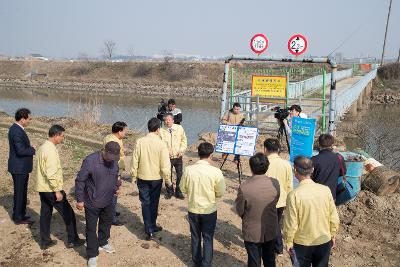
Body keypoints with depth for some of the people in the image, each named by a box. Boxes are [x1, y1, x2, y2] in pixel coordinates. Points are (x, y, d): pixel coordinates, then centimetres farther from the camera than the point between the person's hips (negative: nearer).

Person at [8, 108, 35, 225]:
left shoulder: (16, 128, 10)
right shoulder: (17, 131, -22)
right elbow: (20, 150, -28)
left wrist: (31, 149, 5)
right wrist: (35, 150, -18)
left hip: (21, 167, 10)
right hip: (19, 168, -10)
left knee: (21, 191, 19)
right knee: (19, 192, 2)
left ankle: (19, 214, 32)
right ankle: (18, 217, 14)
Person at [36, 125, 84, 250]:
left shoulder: (42, 147, 8)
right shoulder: (51, 150, -22)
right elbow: (51, 173, -26)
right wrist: (57, 191, -21)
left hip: (42, 188, 9)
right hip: (51, 189, -9)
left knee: (45, 214, 17)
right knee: (68, 213, 4)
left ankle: (45, 241, 26)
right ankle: (72, 240, 14)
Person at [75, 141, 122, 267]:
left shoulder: (114, 161, -4)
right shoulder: (90, 160, -24)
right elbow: (80, 180, -18)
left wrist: (116, 188, 21)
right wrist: (79, 200, -15)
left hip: (108, 201, 6)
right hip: (92, 203, -6)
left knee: (106, 223, 23)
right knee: (91, 229, 5)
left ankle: (102, 242, 48)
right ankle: (92, 255, 20)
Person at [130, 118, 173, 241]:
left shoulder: (140, 141, -10)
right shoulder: (161, 143, -16)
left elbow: (135, 161, -5)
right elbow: (165, 165, -15)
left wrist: (134, 176, 8)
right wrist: (168, 182, -6)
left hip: (142, 178, 1)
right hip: (156, 178, -1)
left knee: (145, 203, 10)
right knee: (153, 203, 17)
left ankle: (149, 230, 9)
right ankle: (152, 227, 32)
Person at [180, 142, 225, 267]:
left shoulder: (188, 170, -14)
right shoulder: (216, 172, -21)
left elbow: (183, 188, -1)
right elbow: (220, 193, -11)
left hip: (193, 209, 3)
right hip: (209, 211, -2)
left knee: (195, 237, 21)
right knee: (208, 239, 14)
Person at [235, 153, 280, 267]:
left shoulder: (244, 187, -27)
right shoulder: (275, 183, -16)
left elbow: (240, 211, -13)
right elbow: (274, 203, 0)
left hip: (252, 233, -3)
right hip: (271, 231, 3)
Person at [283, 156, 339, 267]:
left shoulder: (294, 195, -22)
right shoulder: (325, 190, -12)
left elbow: (291, 223, -16)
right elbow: (334, 218, -4)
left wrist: (288, 242, -1)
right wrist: (332, 235, 13)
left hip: (302, 243, -2)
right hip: (324, 241, 3)